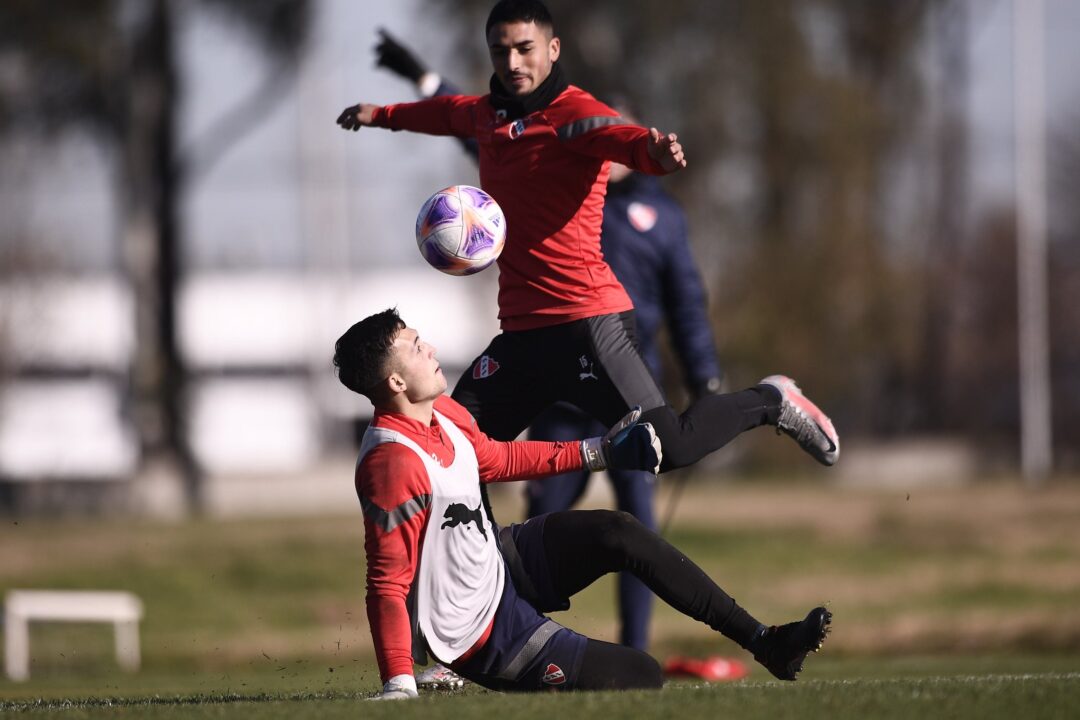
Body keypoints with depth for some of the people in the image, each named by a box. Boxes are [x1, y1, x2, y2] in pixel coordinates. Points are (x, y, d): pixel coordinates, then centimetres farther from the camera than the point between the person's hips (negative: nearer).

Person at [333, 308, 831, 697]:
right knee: (643, 678, -13)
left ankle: (762, 641, 5)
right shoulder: (393, 464, -32)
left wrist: (596, 453, 20)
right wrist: (398, 684, -39)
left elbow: (495, 459, 18)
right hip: (485, 632, -10)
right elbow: (387, 582, -32)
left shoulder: (443, 413, -2)